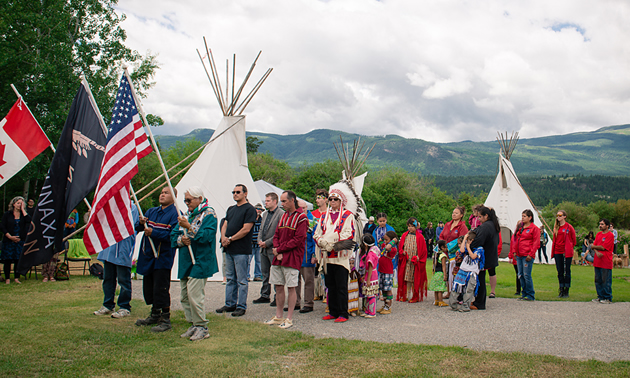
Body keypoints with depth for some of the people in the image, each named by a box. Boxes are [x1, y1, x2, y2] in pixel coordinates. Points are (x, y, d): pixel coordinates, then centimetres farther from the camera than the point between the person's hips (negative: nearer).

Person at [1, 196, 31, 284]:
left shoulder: (23, 214, 8)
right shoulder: (7, 214, 4)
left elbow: (28, 220, -14)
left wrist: (23, 209, -7)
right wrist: (10, 236, -11)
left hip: (20, 241, 1)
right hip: (9, 241, -1)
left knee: (18, 259, 1)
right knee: (8, 260, 0)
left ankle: (16, 278, 8)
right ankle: (7, 278, 7)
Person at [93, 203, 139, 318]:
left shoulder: (131, 207, -7)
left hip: (123, 249, -7)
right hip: (109, 248, 7)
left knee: (123, 280, -1)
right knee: (108, 278, 14)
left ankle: (125, 308, 8)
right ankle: (108, 306, 26)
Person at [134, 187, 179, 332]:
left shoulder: (175, 214, -8)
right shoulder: (151, 211, 15)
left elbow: (172, 234, -18)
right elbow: (138, 228, 10)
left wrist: (153, 232, -24)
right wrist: (141, 223, -12)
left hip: (163, 257, -7)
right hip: (148, 255, 7)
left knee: (161, 289, -6)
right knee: (148, 287, 15)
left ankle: (165, 320, 6)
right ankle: (155, 315, 31)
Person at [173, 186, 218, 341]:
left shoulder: (209, 214, -5)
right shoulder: (186, 215, 18)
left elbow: (207, 236, -19)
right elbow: (173, 235, 15)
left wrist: (189, 227, -24)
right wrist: (180, 239, -7)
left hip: (199, 262, -8)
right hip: (185, 262, 8)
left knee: (194, 294, -12)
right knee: (185, 295, 10)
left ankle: (202, 327, -1)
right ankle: (194, 324, 21)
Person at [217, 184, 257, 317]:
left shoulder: (249, 209, -8)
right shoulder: (231, 209, 17)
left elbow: (246, 229, -16)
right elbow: (225, 225, 15)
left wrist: (230, 239, -12)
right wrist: (224, 238, -5)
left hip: (242, 250, -8)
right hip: (229, 249, 8)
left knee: (241, 280, -2)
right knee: (230, 278, 14)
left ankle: (241, 306, 6)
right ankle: (230, 304, 23)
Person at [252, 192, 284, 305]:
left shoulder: (281, 214, -11)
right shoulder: (265, 214, 17)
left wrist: (267, 243, -15)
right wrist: (260, 240, 2)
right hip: (263, 249, 8)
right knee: (265, 273, 14)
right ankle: (265, 296, 22)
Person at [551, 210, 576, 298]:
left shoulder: (569, 227, -5)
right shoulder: (556, 227, 11)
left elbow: (573, 240, 2)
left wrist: (569, 248, 4)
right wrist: (553, 251, 9)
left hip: (566, 252, -5)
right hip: (557, 252, 5)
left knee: (566, 272, 0)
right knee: (560, 272, 8)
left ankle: (566, 291, 7)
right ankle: (561, 291, 14)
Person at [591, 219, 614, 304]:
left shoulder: (610, 235, -8)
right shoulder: (598, 234, 14)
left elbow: (603, 247, -14)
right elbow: (594, 245, 9)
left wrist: (594, 246, 3)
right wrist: (597, 252, -11)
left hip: (606, 262, -7)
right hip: (597, 261, 7)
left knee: (606, 281, -1)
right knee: (598, 280, 11)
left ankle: (608, 298, 7)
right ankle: (600, 297, 20)